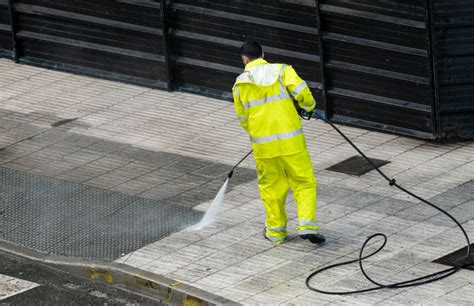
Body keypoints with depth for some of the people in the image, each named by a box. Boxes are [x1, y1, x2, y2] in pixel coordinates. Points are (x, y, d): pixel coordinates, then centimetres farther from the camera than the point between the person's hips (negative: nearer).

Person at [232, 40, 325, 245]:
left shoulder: (240, 84, 5)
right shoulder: (282, 70, 0)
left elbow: (243, 119, 11)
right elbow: (301, 92, -13)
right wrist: (309, 106, 8)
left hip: (262, 144, 2)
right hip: (290, 141, -2)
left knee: (271, 186, 17)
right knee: (304, 182, 9)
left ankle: (276, 230, 22)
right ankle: (306, 225, -3)